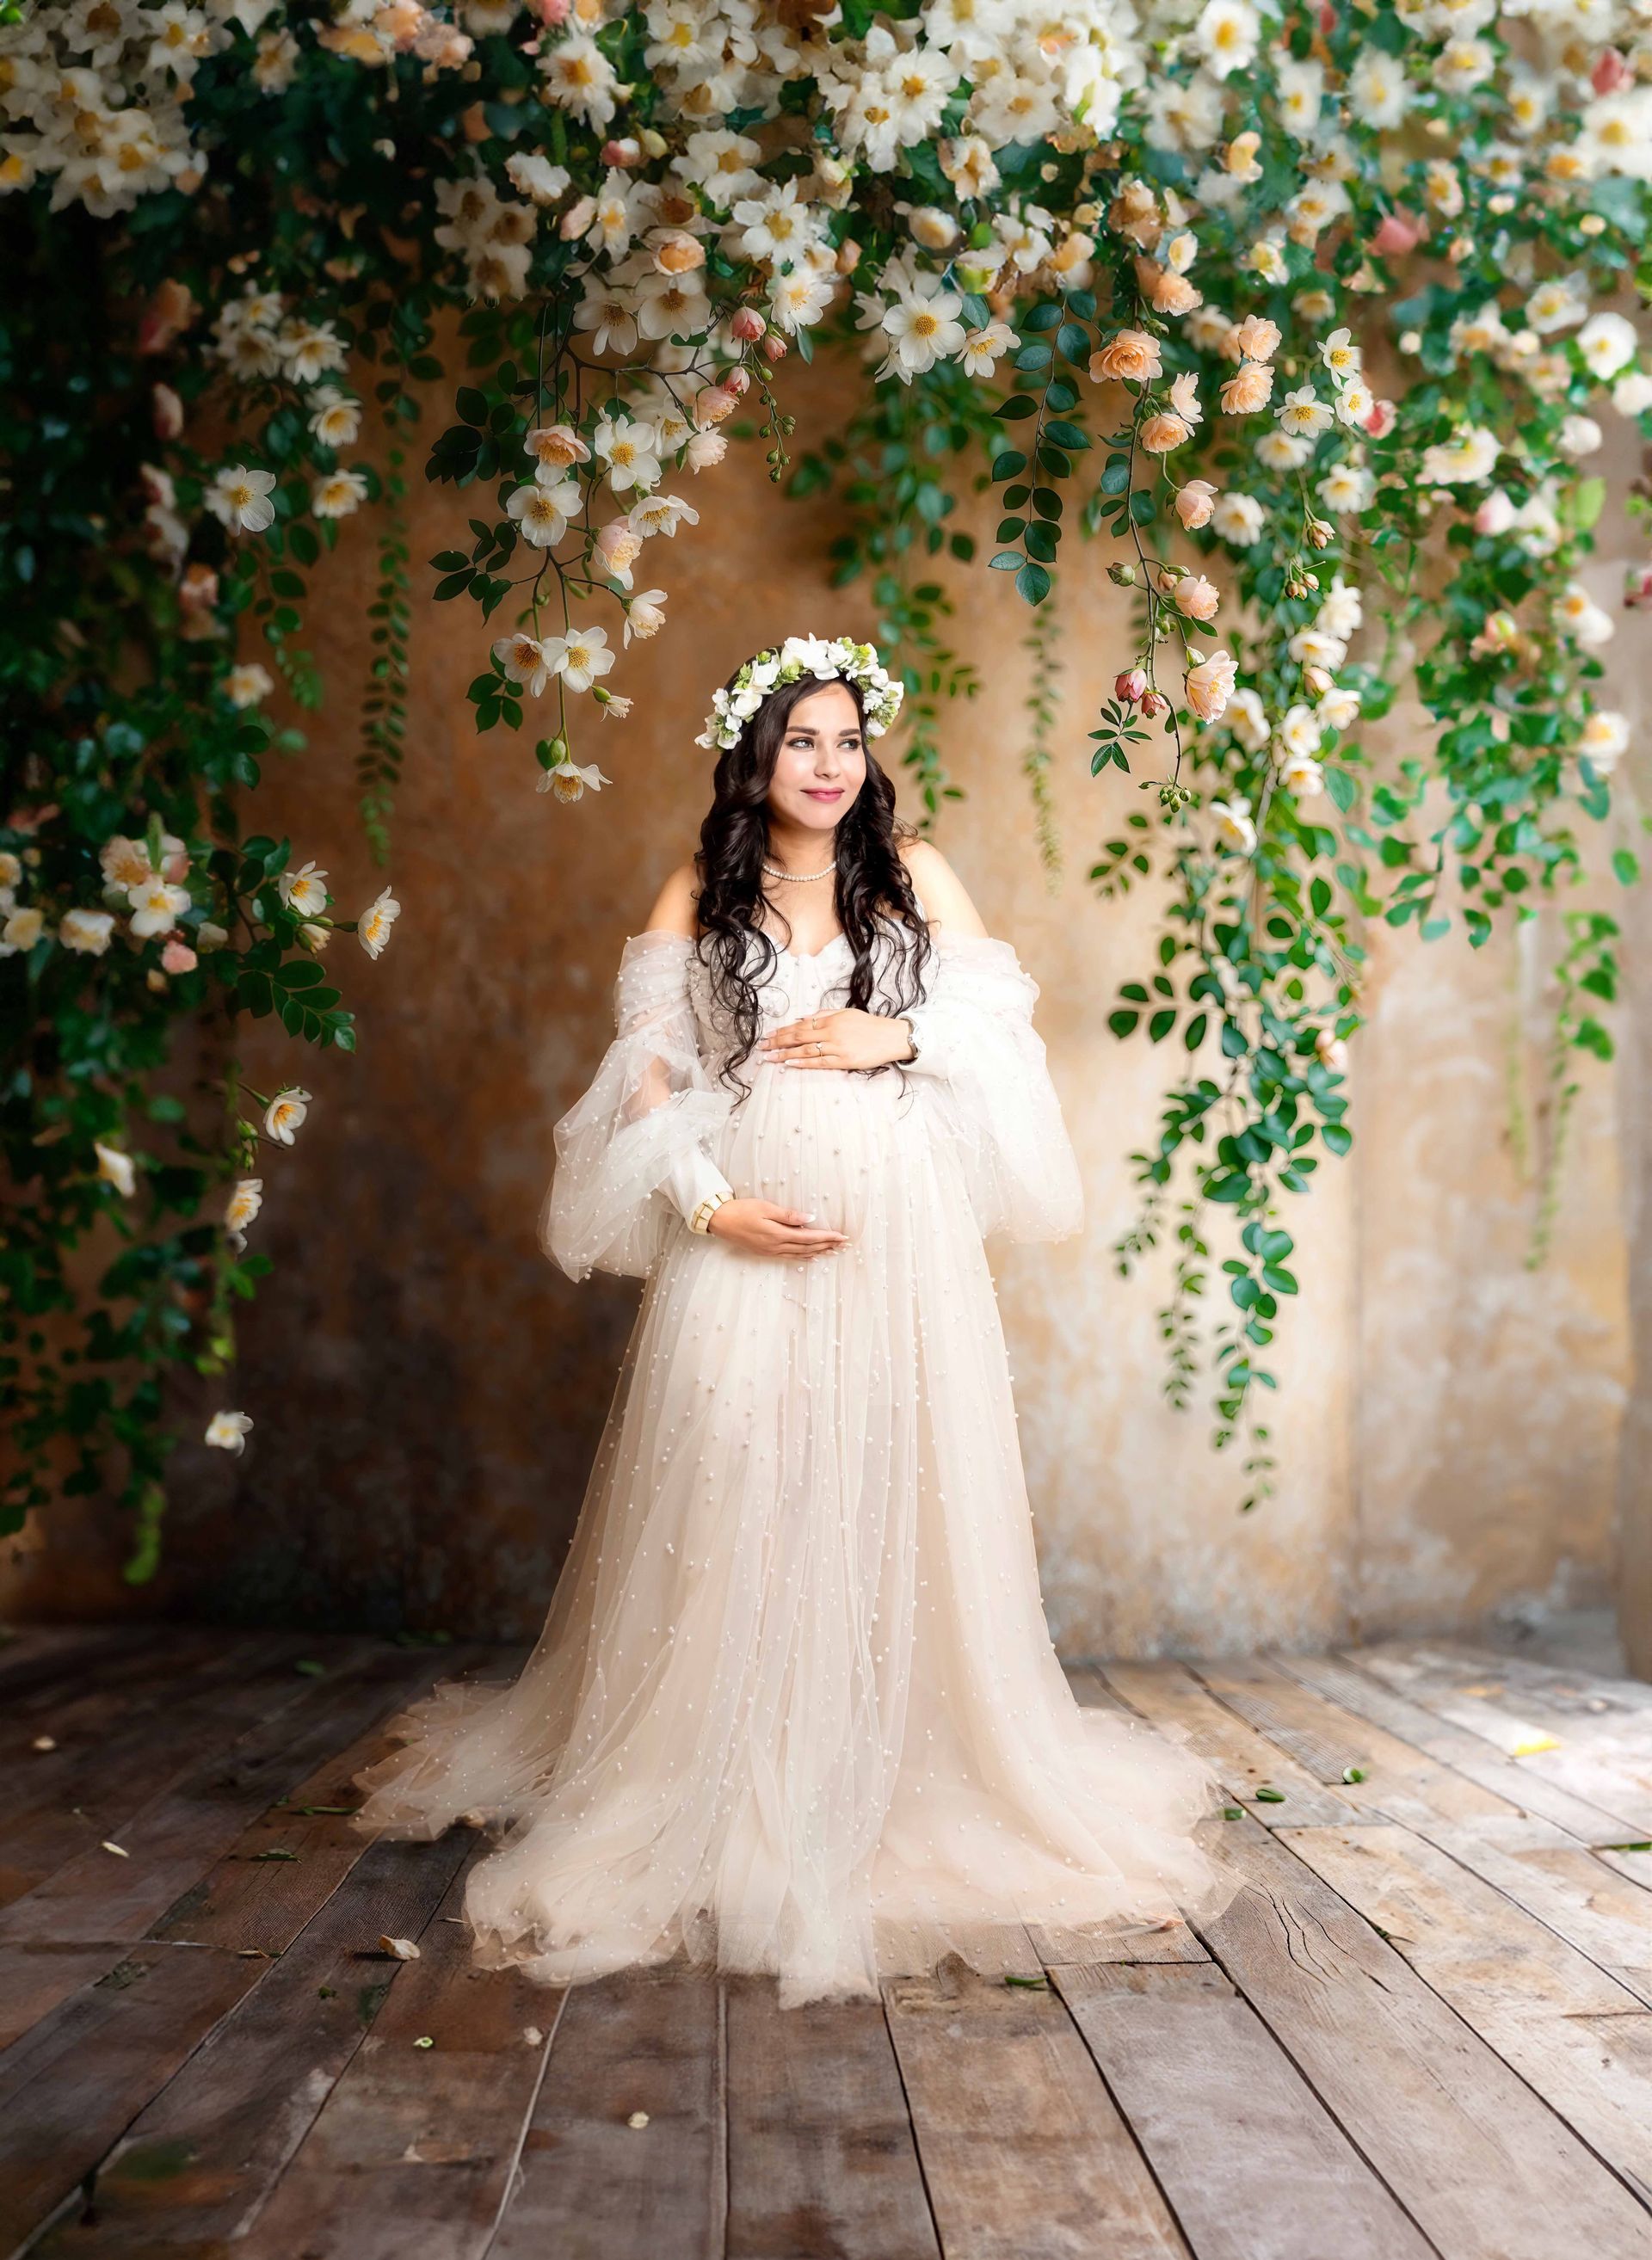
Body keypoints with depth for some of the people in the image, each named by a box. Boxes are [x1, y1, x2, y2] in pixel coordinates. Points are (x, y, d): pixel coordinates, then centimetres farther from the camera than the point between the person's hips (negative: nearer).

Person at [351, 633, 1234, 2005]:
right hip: (744, 1239, 0)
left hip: (899, 1237, 1)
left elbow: (1004, 1031, 9)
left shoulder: (916, 877, 9)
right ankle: (729, 1801, 11)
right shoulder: (699, 897, 8)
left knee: (891, 1508, 2)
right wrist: (713, 1204, -10)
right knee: (732, 1510, -3)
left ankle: (894, 1779, 19)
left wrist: (900, 1038, -8)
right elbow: (648, 1073, 3)